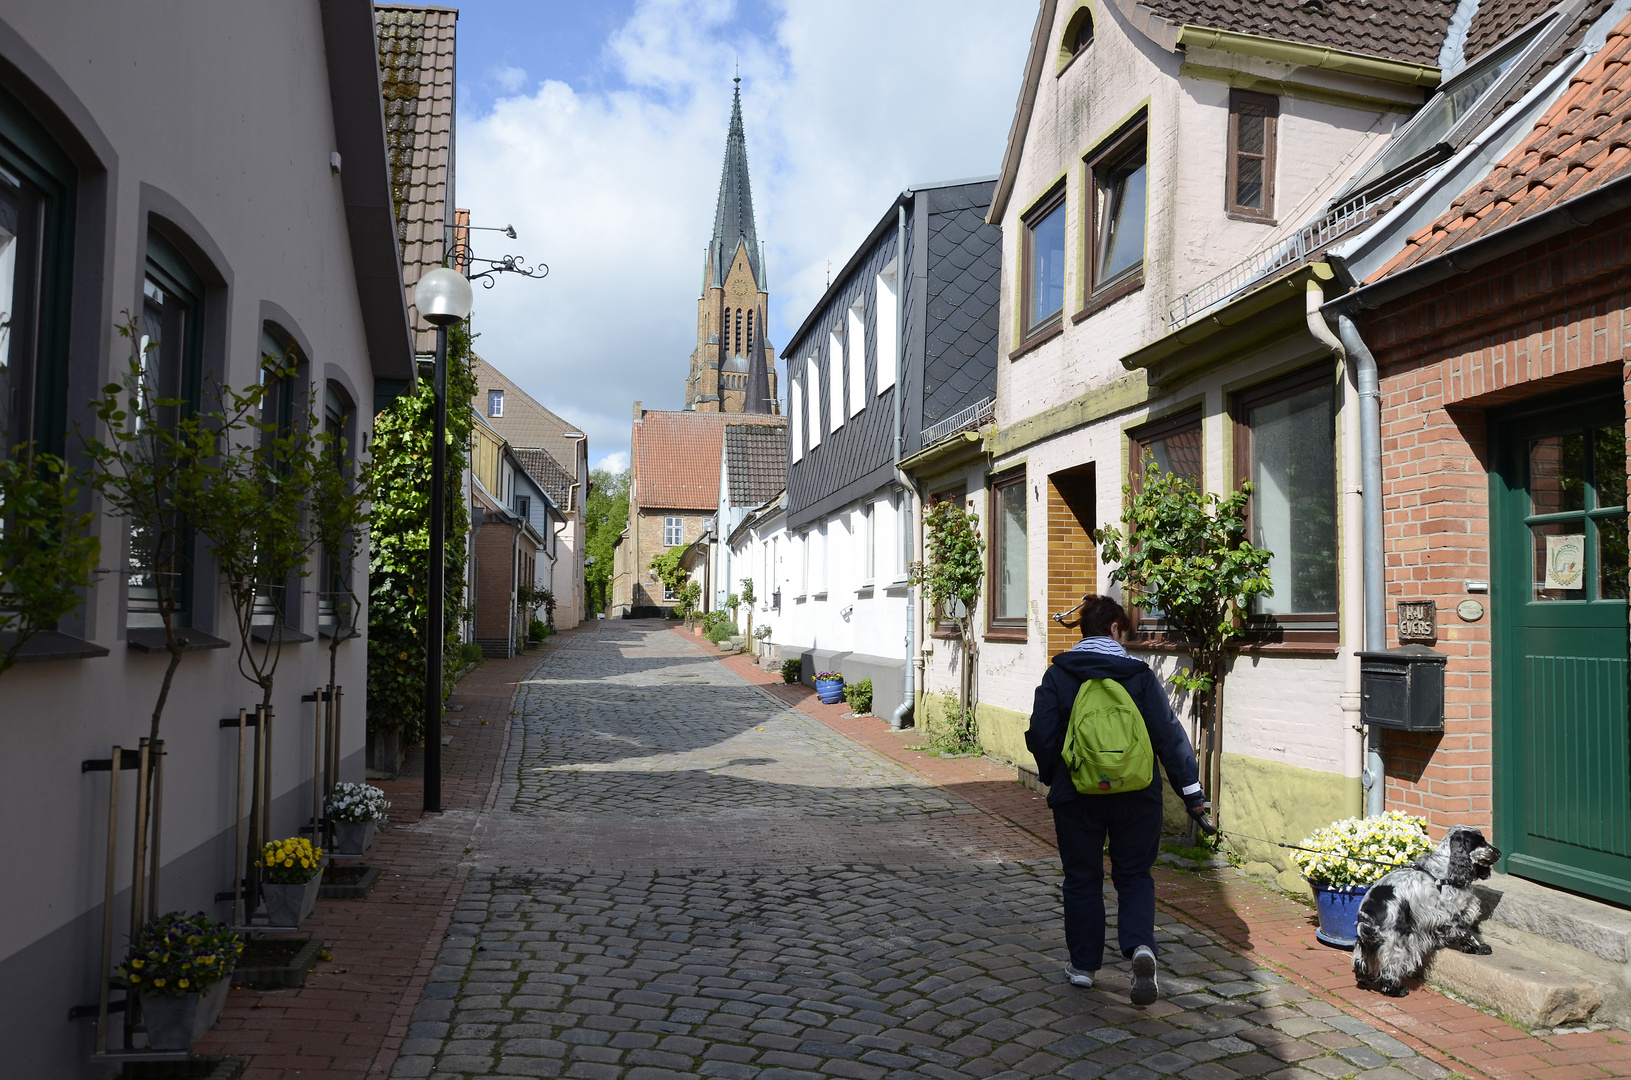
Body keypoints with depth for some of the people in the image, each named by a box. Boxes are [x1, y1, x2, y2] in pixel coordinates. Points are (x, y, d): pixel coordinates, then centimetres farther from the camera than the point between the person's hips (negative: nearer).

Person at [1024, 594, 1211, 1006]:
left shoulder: (1058, 675, -3)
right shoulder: (1140, 674, -3)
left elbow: (1040, 736, -4)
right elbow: (1169, 735, -5)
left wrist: (1052, 778, 14)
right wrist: (1192, 793, -1)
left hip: (1077, 796, 0)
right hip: (1136, 796, 0)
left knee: (1083, 879, 14)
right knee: (1134, 875, 13)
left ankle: (1084, 964, 21)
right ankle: (1140, 946, -10)